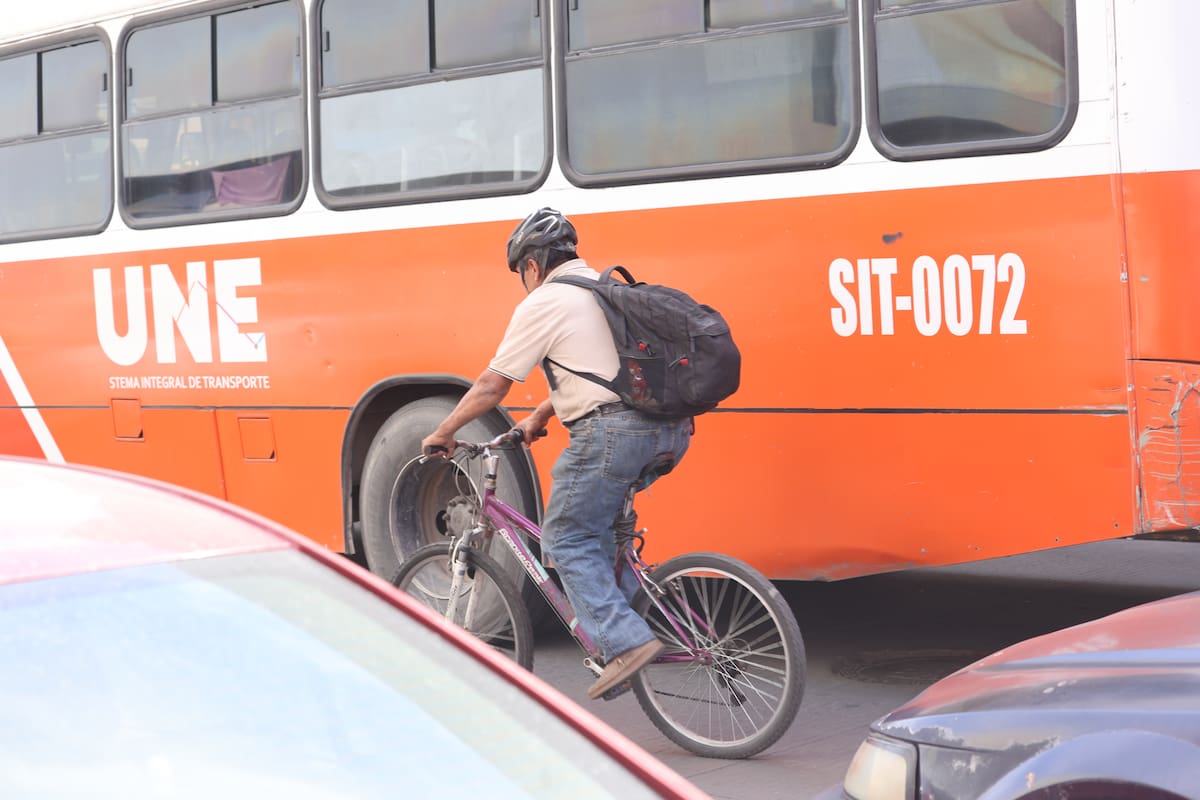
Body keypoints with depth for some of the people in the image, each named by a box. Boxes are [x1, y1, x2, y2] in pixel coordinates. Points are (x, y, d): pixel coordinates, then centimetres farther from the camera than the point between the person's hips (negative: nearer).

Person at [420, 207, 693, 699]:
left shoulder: (542, 304, 0)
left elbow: (491, 387, 3)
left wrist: (442, 433, 16)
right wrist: (539, 417, 41)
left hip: (611, 430, -9)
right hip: (666, 430, 9)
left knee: (566, 540, 1)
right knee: (596, 523, 26)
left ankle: (626, 642, -10)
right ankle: (611, 620, 20)